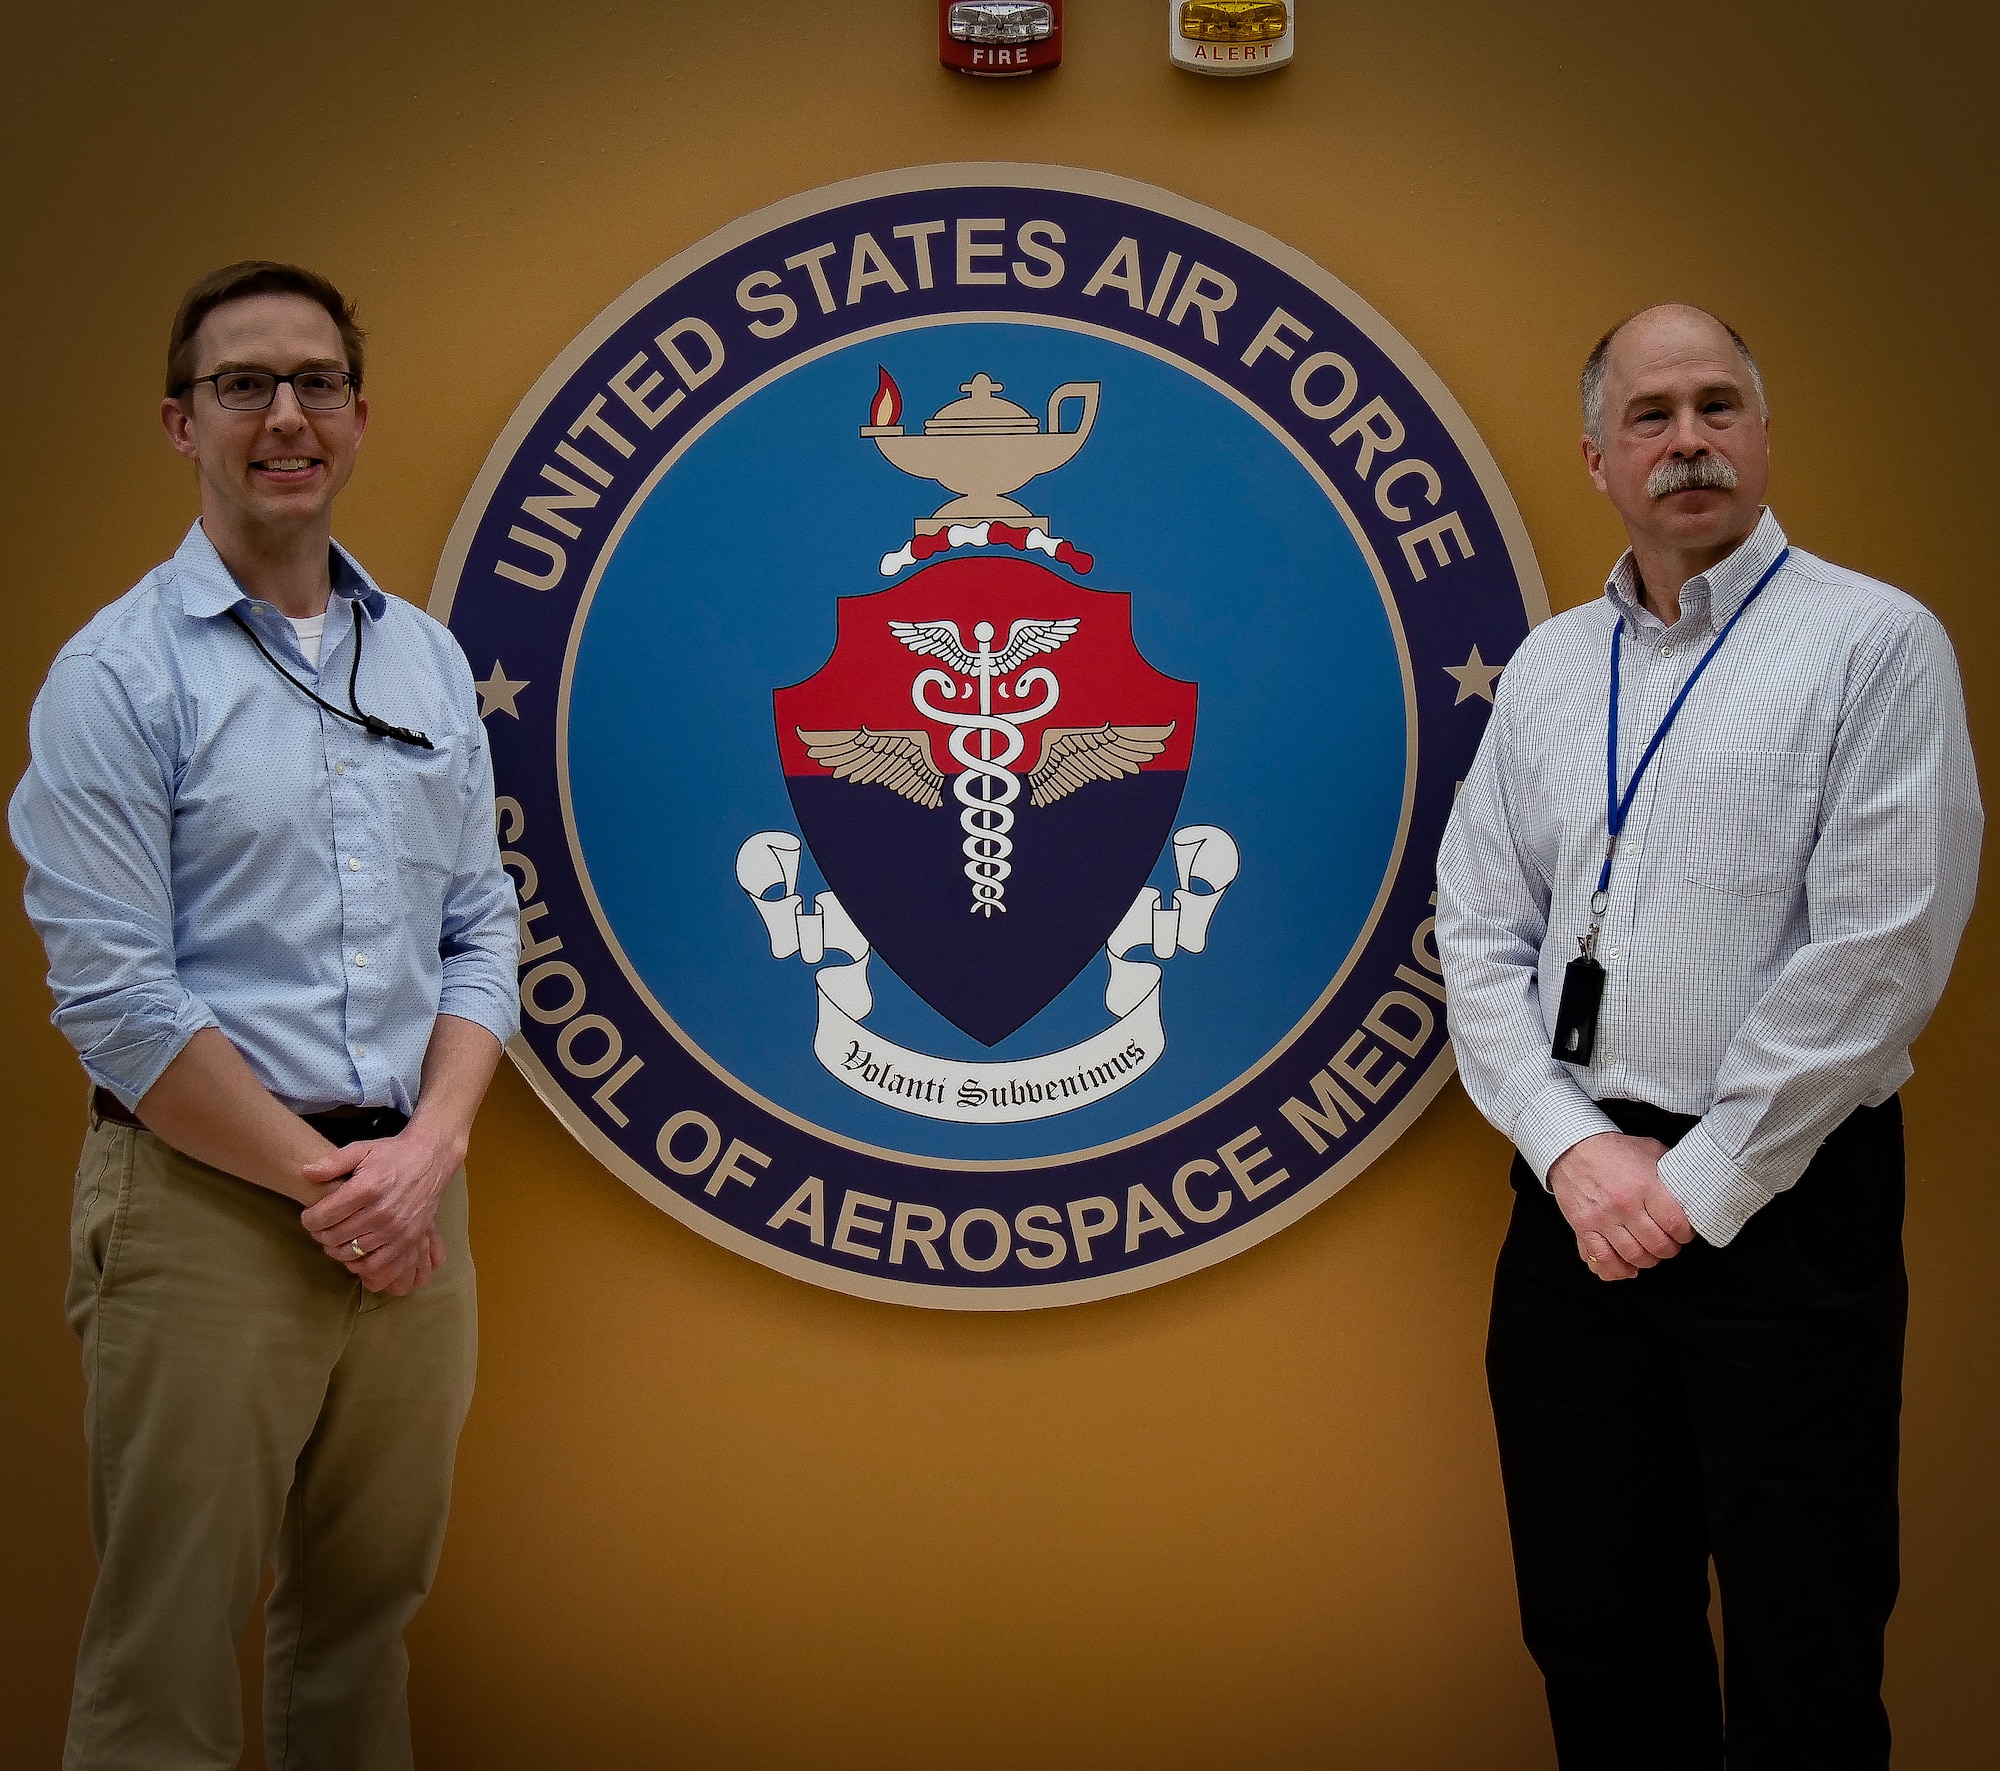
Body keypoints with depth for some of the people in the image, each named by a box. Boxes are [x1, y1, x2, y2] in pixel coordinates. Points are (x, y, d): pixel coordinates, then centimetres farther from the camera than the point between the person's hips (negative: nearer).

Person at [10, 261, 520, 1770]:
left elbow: (482, 927, 11)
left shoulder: (428, 660, 12)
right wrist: (322, 1177, -12)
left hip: (409, 1199, 5)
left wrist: (428, 1149, -5)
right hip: (207, 1208, -5)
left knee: (367, 1612, 13)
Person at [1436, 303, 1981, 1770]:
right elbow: (1481, 936, 8)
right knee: (1595, 1626, 12)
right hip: (1578, 1197, 5)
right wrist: (1578, 1151, -7)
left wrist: (1699, 1184, -12)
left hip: (1784, 1199, -5)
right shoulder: (1550, 670, 12)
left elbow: (1878, 952, -12)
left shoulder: (1875, 643, -4)